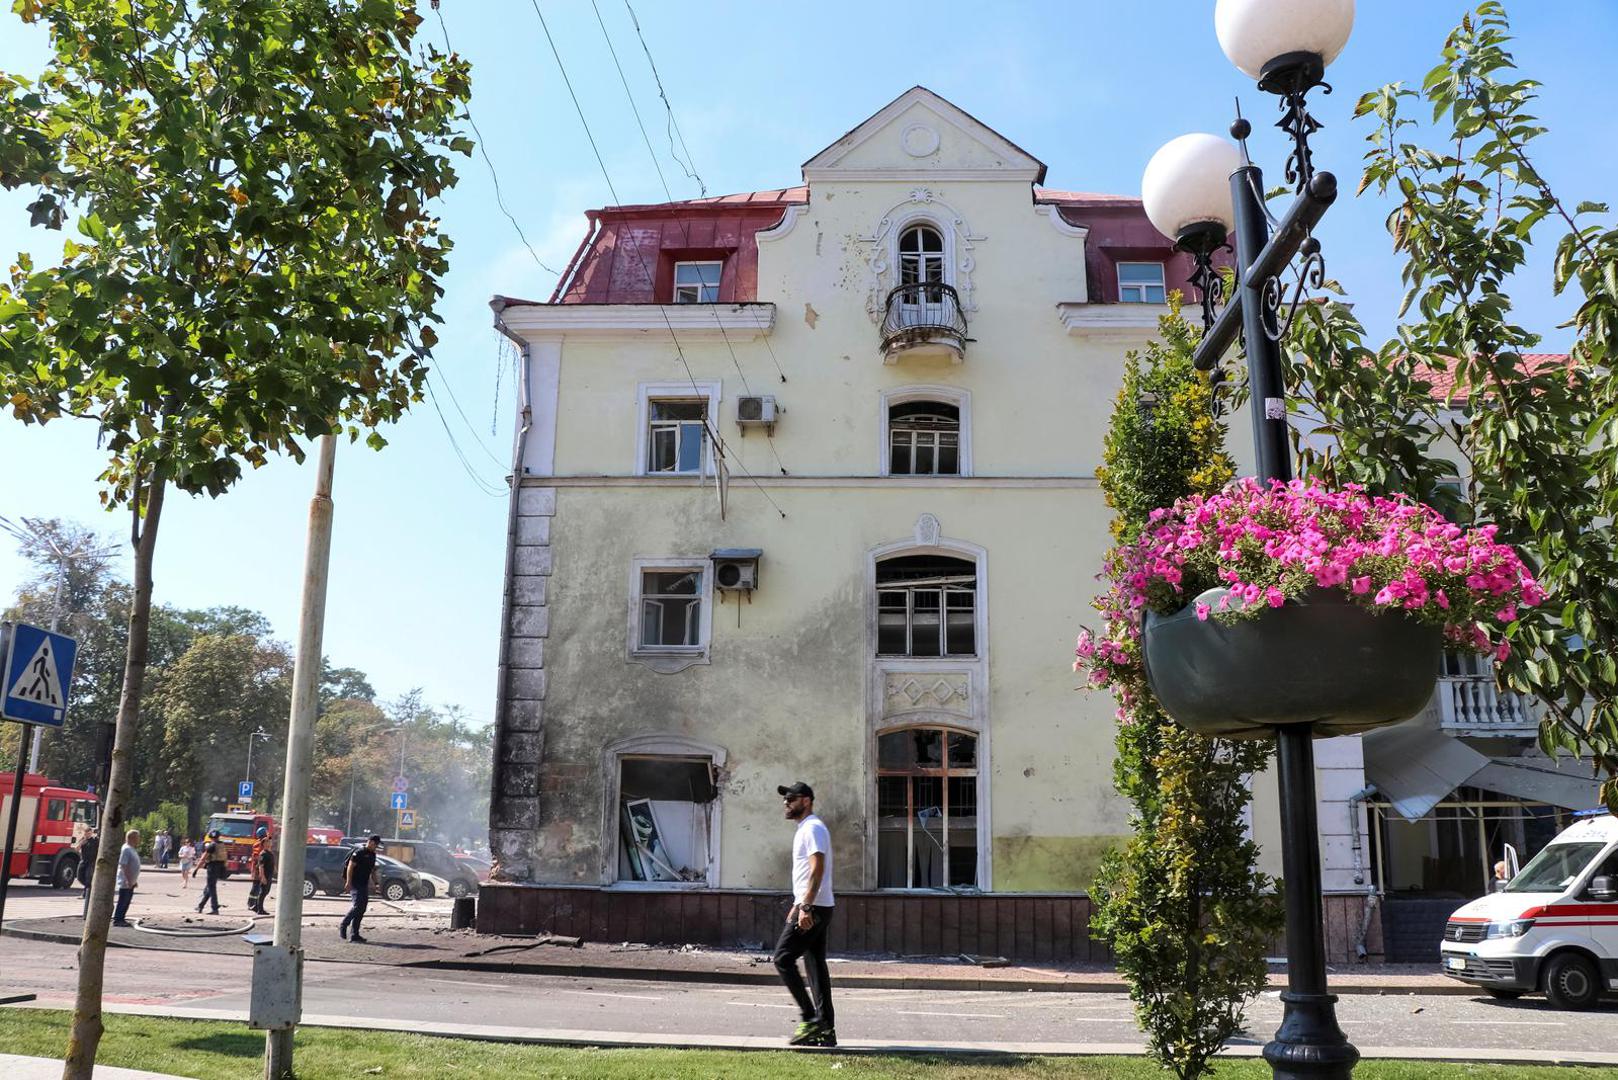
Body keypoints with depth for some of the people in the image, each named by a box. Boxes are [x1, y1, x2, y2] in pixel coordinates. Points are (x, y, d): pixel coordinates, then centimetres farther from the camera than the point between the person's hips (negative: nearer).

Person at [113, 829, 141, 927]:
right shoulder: (126, 849, -17)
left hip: (130, 882, 9)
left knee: (127, 901, 13)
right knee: (123, 901, -4)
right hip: (125, 882, -9)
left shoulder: (132, 849, 13)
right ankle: (117, 920, 2)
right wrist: (128, 880, -25)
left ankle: (121, 919, 19)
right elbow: (123, 865, -23)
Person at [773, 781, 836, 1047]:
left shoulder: (812, 828, -13)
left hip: (813, 908, -10)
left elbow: (817, 870, -23)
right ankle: (825, 1030, 11)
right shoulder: (806, 828, 19)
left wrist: (805, 907, -28)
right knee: (816, 965, 9)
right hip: (813, 908, 10)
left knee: (783, 958, -8)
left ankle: (810, 1019, -6)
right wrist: (798, 905, 26)